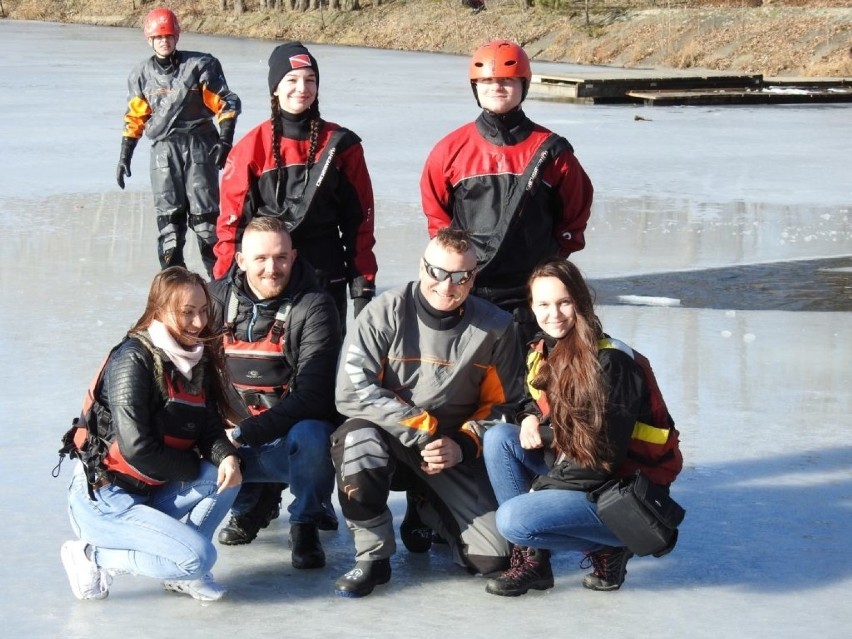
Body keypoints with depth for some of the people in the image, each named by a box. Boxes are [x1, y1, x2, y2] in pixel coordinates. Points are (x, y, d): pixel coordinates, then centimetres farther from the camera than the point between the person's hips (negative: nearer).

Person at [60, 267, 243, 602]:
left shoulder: (199, 360, 6)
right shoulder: (133, 360, -18)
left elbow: (210, 427, 4)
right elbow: (137, 449, -22)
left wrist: (227, 457, -19)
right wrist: (197, 468, -12)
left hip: (150, 494, 8)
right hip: (102, 500, -8)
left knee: (227, 478, -12)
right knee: (200, 556, -21)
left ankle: (178, 568, -2)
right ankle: (94, 557, -5)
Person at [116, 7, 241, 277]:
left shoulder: (200, 65, -2)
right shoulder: (142, 74, 9)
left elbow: (226, 103, 0)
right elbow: (134, 118, 15)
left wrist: (225, 141, -9)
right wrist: (124, 157, 12)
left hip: (199, 145, -3)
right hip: (163, 149, 3)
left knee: (204, 214, -5)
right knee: (169, 215, -2)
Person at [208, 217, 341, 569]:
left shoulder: (314, 306, -11)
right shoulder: (218, 298, 2)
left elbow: (314, 395, -19)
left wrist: (247, 432, -27)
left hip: (291, 439, -4)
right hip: (235, 445, 4)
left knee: (310, 435, -37)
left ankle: (305, 524, -6)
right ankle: (252, 502, 12)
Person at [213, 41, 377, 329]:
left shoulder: (341, 145, 3)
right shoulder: (252, 147, 1)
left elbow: (359, 218, 6)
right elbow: (232, 218, 2)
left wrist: (363, 283, 2)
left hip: (326, 279, 1)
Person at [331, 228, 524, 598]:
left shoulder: (495, 328, -6)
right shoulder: (385, 313, -13)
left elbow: (502, 404, 3)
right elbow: (352, 391, -19)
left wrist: (463, 445, -15)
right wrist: (422, 431, -23)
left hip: (454, 456, 2)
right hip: (389, 438, -2)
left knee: (492, 559, -11)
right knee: (358, 440, -38)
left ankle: (426, 512, 24)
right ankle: (372, 558, -15)